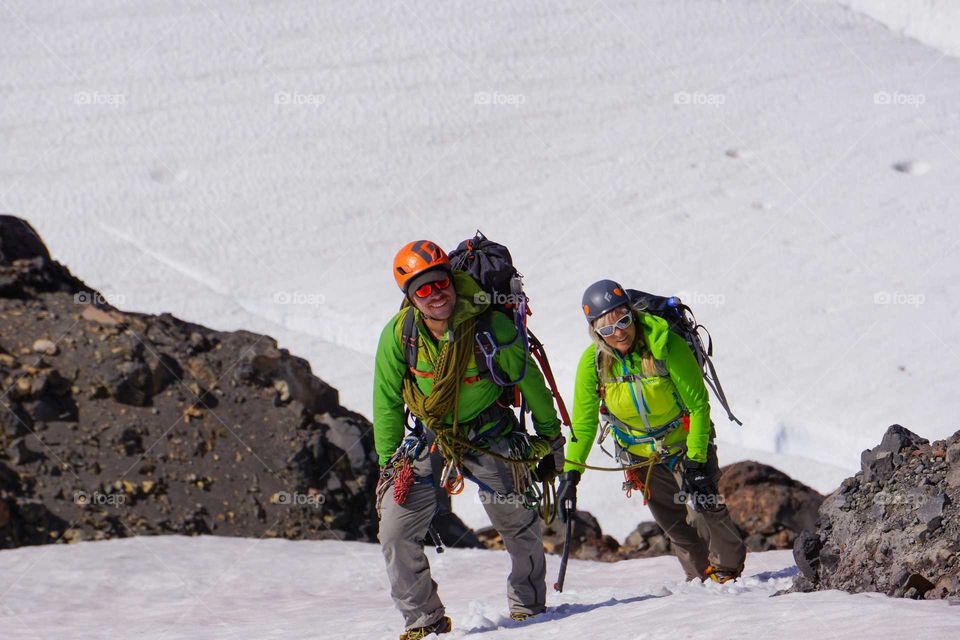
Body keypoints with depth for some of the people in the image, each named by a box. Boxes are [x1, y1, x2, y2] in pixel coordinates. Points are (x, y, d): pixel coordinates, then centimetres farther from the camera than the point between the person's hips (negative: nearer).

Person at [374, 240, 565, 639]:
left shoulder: (490, 326, -20)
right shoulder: (398, 334, -15)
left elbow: (530, 382, -5)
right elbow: (387, 402, -1)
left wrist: (550, 438, 5)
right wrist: (389, 460, 0)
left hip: (490, 437, -1)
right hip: (429, 438, 1)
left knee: (519, 526, 5)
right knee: (395, 532, -7)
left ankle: (528, 606, 30)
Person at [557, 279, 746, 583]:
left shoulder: (665, 344, -27)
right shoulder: (593, 362, -17)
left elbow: (698, 404, -19)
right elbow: (584, 422, -7)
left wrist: (696, 460, -23)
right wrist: (571, 473, -16)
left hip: (685, 442, -3)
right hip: (640, 453, 3)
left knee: (705, 507, -12)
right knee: (673, 522, 2)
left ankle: (728, 569, 12)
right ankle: (701, 576, 20)